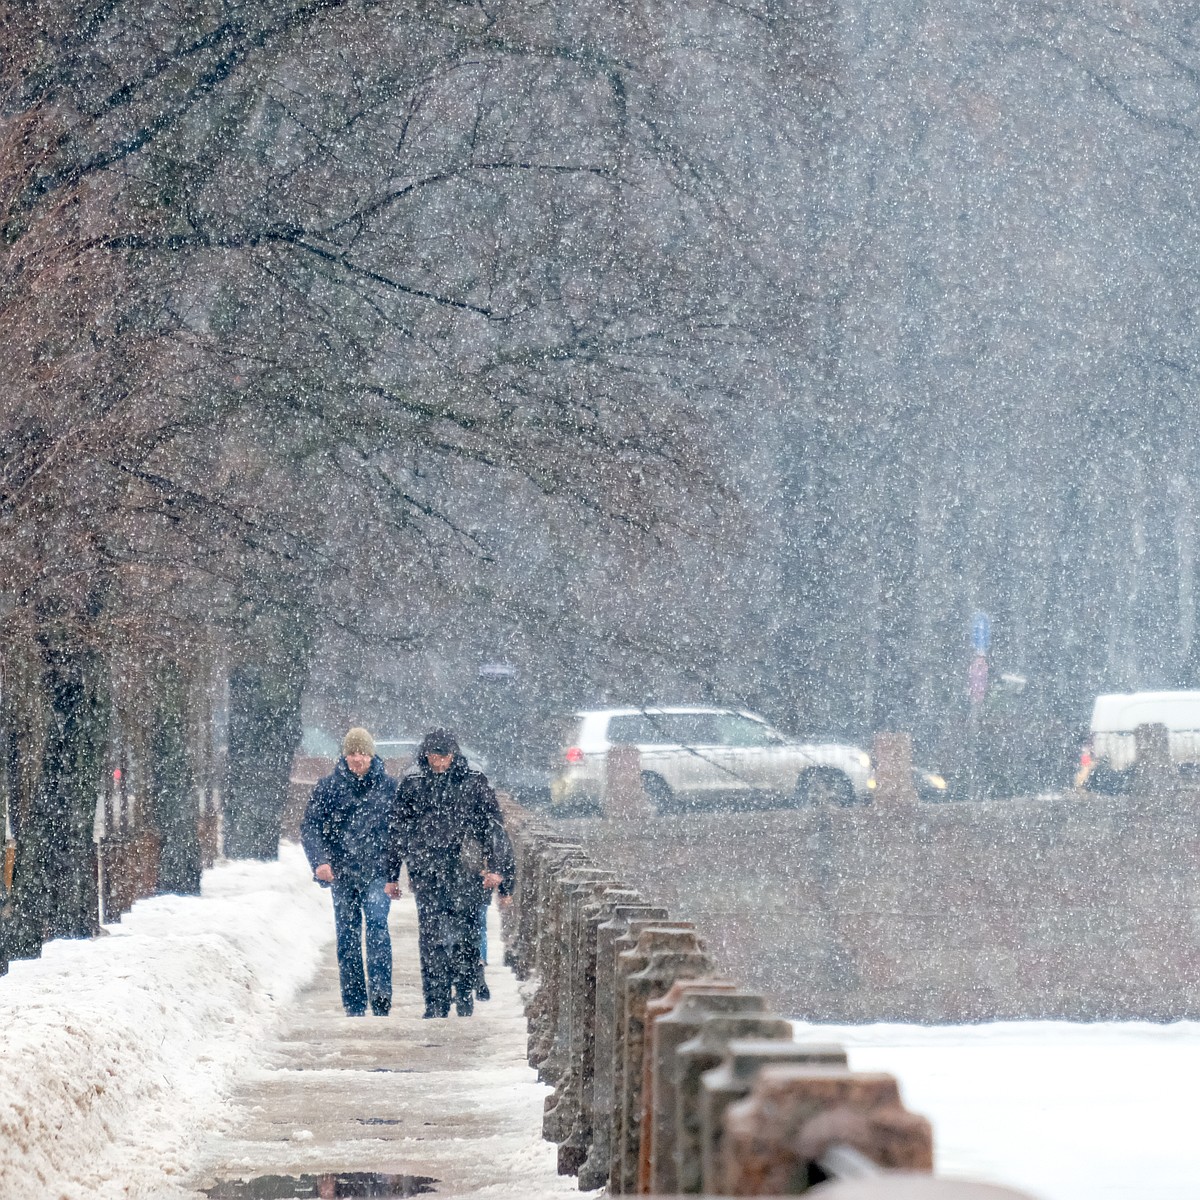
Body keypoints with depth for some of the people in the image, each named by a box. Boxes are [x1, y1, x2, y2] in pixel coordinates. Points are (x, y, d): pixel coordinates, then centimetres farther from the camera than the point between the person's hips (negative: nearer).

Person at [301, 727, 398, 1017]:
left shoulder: (388, 786, 5)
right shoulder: (328, 787, 4)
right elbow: (310, 827, 1)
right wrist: (319, 860, -17)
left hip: (376, 873, -2)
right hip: (342, 873, 2)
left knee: (377, 923, -22)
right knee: (347, 938, 4)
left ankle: (380, 991, -29)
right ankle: (354, 1005, 10)